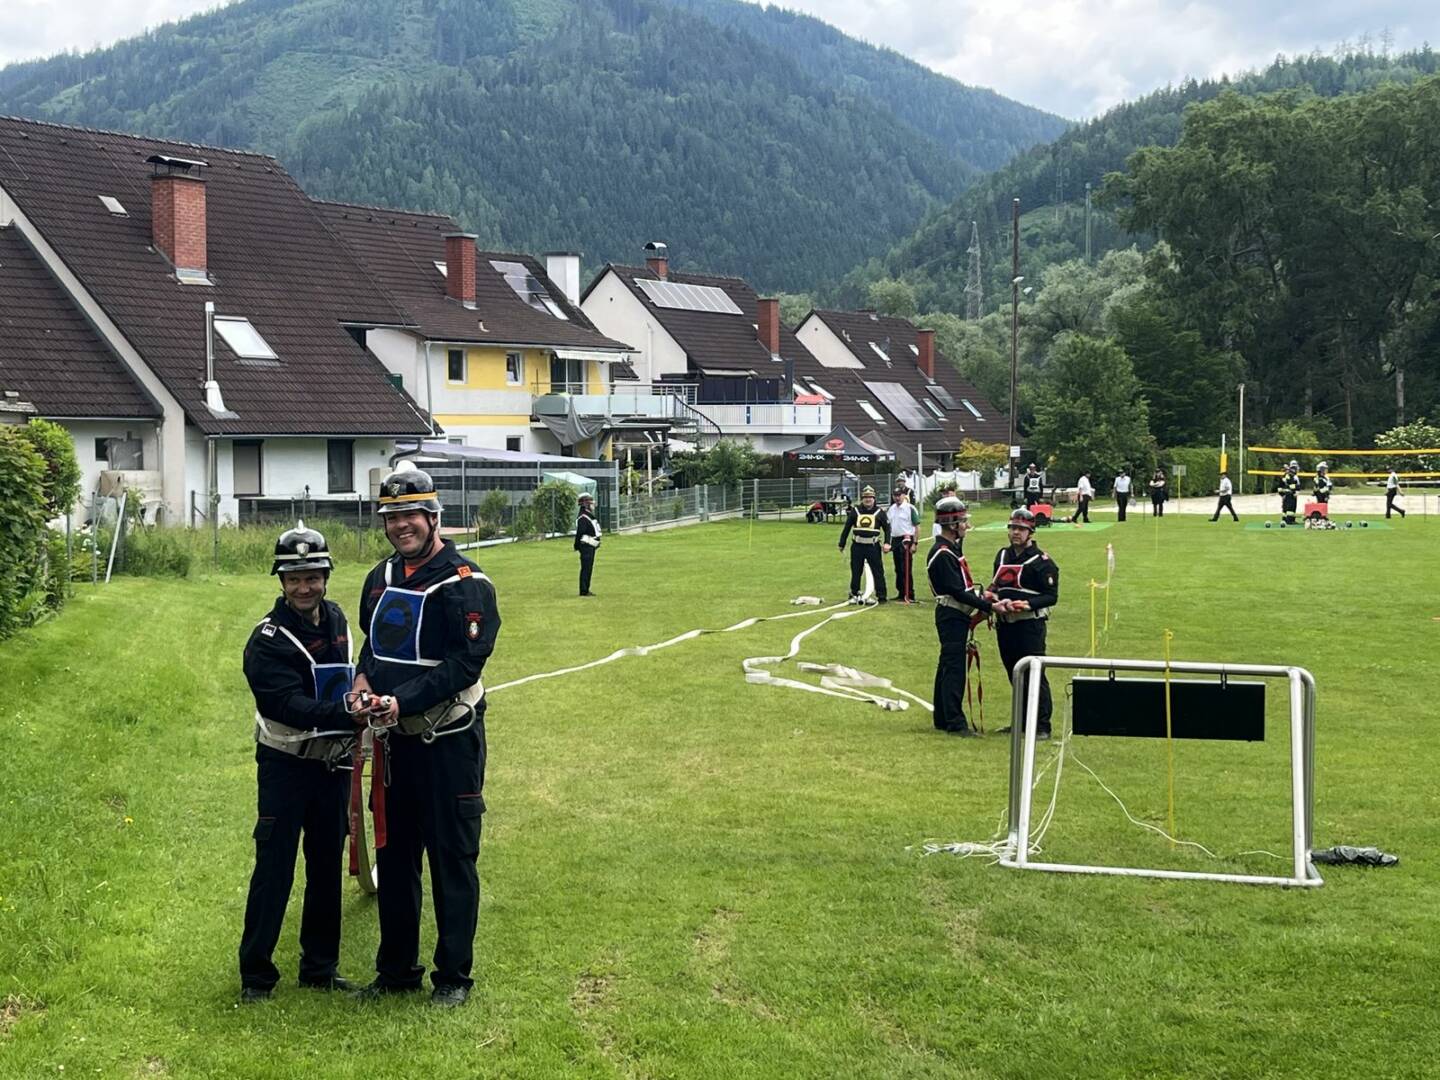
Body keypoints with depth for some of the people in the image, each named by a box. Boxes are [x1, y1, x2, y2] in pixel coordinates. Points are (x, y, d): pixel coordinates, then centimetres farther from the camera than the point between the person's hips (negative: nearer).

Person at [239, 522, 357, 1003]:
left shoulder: (336, 619, 4)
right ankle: (255, 974, 6)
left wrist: (363, 706, 16)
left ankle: (320, 967, 23)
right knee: (274, 869, -4)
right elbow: (292, 706, -29)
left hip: (333, 763, 6)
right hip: (286, 765, -6)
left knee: (327, 866, 12)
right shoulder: (267, 641, -17)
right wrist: (346, 713, -40)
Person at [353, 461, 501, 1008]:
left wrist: (403, 700, -26)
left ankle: (453, 977, 10)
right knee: (393, 856, 14)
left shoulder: (465, 583, -13)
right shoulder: (382, 578, 10)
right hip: (396, 739, 7)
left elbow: (464, 664, -20)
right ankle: (396, 970, 25)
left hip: (449, 741, -7)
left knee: (452, 859, 1)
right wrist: (365, 678, -2)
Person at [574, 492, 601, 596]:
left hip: (591, 547, 10)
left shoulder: (590, 516, 15)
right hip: (586, 546, -10)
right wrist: (577, 546, -20)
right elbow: (579, 533, -21)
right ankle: (584, 591, -5)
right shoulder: (583, 518, -18)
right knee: (586, 569, -7)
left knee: (589, 569, 13)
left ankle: (586, 590, 19)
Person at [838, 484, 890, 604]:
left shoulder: (879, 512, 2)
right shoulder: (855, 511, 4)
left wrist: (887, 543, -7)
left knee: (878, 572, -2)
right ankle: (854, 595, 19)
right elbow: (847, 528, 9)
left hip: (873, 547, -1)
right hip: (857, 546, 1)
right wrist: (842, 544, 10)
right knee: (855, 572, 8)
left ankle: (881, 596, 2)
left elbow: (887, 528, 6)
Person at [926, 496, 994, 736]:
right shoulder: (942, 554, -19)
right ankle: (955, 723, -7)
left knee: (948, 667, 14)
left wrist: (980, 594, 3)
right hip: (951, 616, -11)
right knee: (955, 668, -9)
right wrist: (988, 606, -21)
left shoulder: (952, 548, 14)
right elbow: (957, 592, -22)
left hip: (957, 617, 11)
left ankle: (943, 719, 21)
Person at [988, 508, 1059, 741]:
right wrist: (992, 596, 3)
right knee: (1014, 675, 14)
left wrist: (1028, 605, -24)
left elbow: (1051, 597, -9)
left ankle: (1042, 726, -5)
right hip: (1005, 624, 7)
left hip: (1030, 625, -7)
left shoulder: (1042, 561, -7)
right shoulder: (1002, 555, 14)